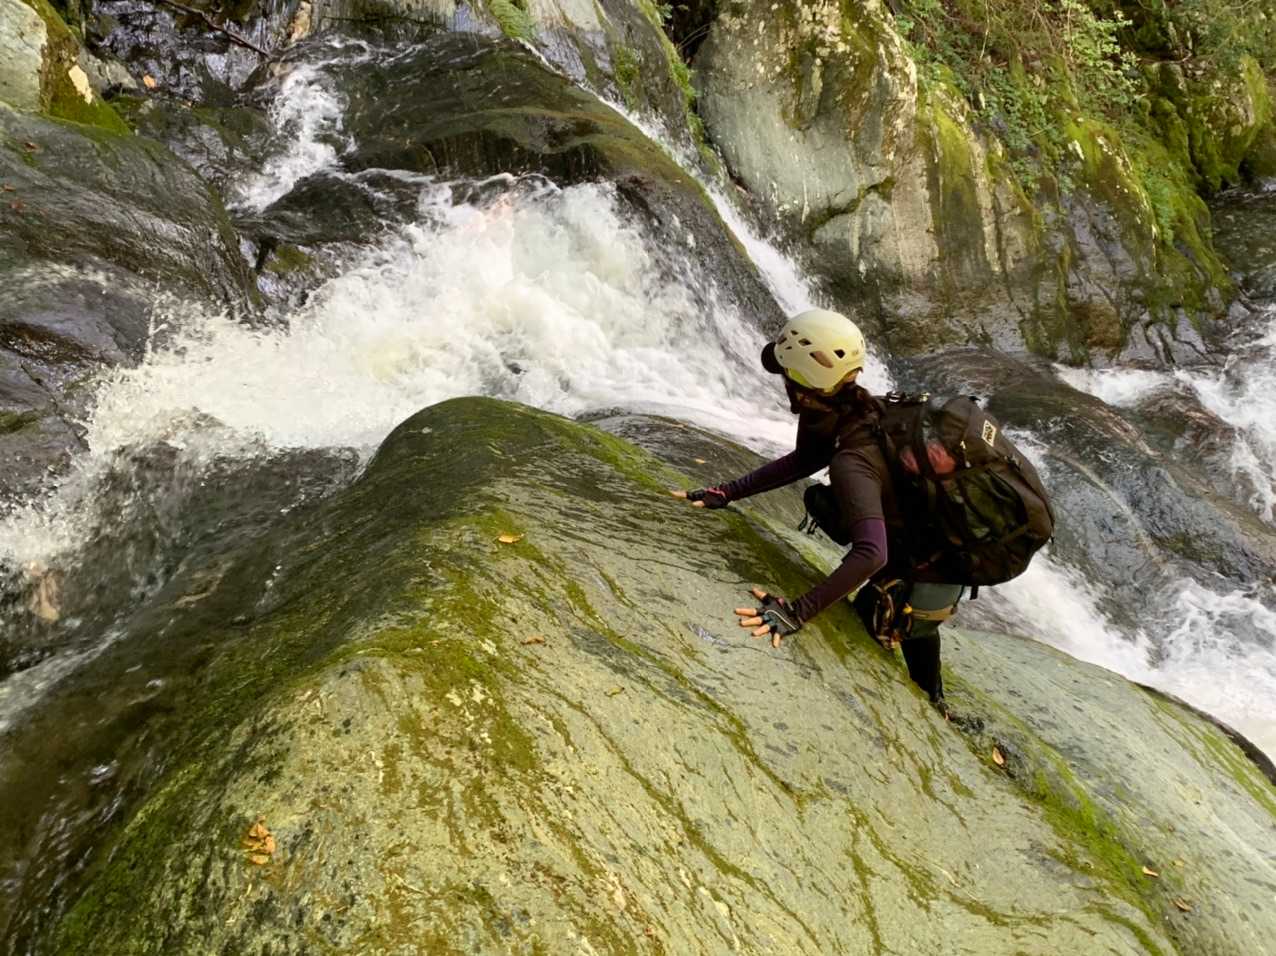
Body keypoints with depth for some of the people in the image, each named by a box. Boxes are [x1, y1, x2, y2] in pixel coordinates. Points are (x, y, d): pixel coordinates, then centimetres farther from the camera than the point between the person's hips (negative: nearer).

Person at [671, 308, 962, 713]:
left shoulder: (851, 464, -36)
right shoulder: (859, 407, -11)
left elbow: (871, 554, -46)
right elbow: (803, 459, -1)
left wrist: (798, 612, -48)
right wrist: (727, 492, -4)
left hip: (923, 588, -8)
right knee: (915, 625, 36)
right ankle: (932, 704, 62)